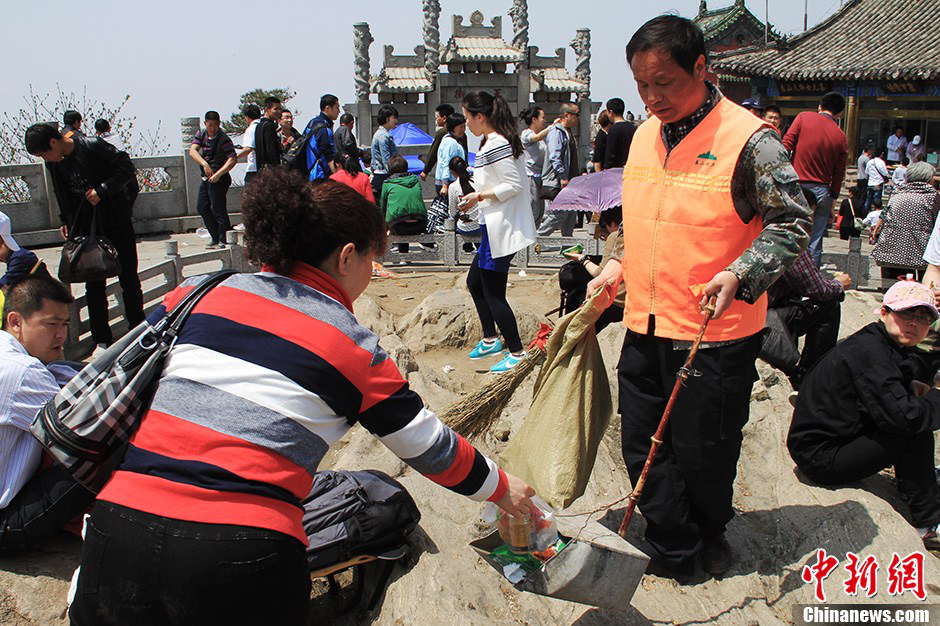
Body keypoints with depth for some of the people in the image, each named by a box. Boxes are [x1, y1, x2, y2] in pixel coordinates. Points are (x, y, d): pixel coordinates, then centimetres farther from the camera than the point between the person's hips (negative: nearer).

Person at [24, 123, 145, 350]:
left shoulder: (92, 146, -15)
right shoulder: (54, 162, 4)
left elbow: (127, 169, -15)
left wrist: (102, 190, -21)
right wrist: (66, 221, 12)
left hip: (116, 219, -5)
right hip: (87, 225, 5)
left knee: (128, 278, 3)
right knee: (94, 283, 4)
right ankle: (102, 339, 12)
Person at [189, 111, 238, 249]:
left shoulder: (224, 139, -14)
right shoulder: (201, 135, 5)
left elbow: (232, 160, -23)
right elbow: (192, 151, -8)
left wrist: (218, 174, -30)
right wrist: (204, 164, -25)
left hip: (219, 179, -8)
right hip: (206, 178, 8)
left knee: (218, 209, -7)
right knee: (202, 207, 13)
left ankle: (224, 241, 2)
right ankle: (215, 237, 24)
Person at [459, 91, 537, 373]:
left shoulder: (494, 145, -18)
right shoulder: (501, 140, 14)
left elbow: (514, 185, -22)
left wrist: (480, 196, -16)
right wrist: (478, 193, 14)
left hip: (500, 228, -11)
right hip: (495, 226, 11)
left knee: (493, 294, -3)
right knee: (474, 281, 20)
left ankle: (517, 352, 7)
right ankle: (491, 339, 32)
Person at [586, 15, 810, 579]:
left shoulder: (749, 139, -12)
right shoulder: (645, 135, 9)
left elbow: (792, 222, -10)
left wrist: (738, 275, -23)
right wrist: (618, 266, 7)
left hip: (715, 334, -6)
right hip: (646, 327, 6)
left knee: (703, 453, 10)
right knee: (643, 448, 12)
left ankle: (709, 534, 41)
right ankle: (673, 554, 32)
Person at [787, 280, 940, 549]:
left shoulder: (887, 346, 9)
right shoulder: (868, 352, -23)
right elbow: (902, 416, -29)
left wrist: (914, 387, -1)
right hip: (821, 458, -10)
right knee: (915, 434, -19)